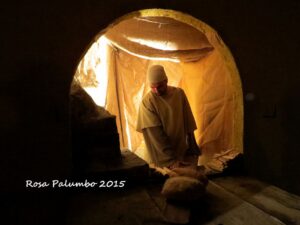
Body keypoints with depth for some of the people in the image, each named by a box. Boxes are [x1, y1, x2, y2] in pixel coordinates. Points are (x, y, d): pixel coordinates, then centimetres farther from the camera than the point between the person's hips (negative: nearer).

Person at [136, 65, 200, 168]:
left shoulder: (179, 93, -4)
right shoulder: (147, 102, -16)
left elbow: (188, 121, 4)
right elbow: (155, 134, -18)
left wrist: (192, 147, 7)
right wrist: (171, 159, -20)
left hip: (183, 150, 4)